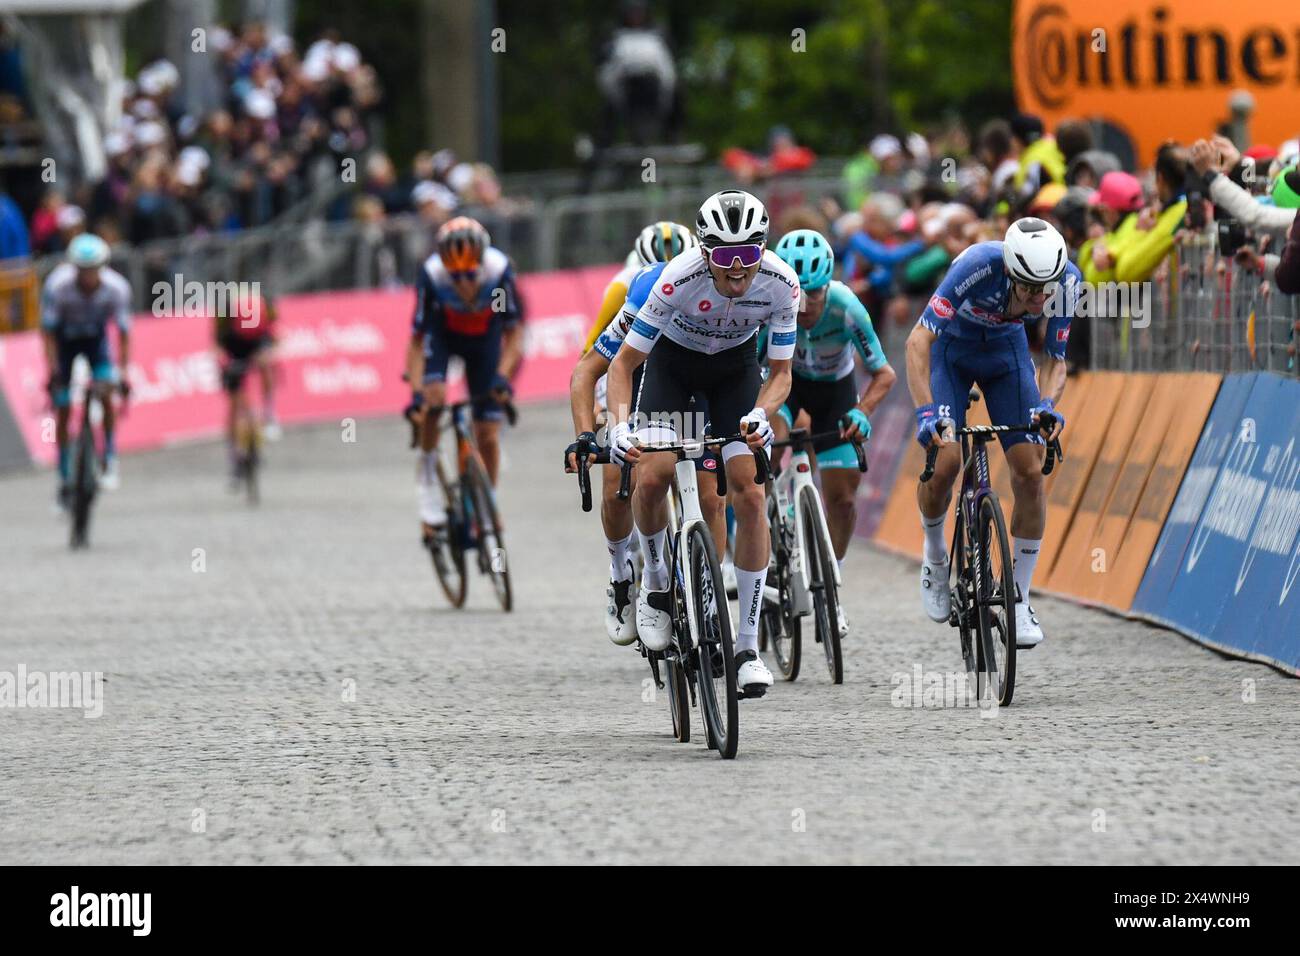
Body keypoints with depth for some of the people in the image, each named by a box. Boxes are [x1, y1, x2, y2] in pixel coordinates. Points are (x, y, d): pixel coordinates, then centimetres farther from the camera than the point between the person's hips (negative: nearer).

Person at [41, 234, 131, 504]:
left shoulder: (116, 287, -28)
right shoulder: (58, 285, -32)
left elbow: (123, 331, -20)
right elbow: (48, 330, -25)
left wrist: (123, 372, -27)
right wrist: (52, 369, -33)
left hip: (95, 337, 1)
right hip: (64, 338, -1)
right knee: (63, 410, -4)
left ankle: (110, 463, -13)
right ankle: (64, 479, 8)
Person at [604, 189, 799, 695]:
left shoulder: (781, 283, -28)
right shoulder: (680, 280, -34)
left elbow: (780, 372, -17)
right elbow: (623, 364, -25)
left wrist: (760, 414, -38)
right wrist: (620, 426, -41)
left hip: (736, 366, 1)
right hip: (673, 361, -1)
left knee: (750, 496, -13)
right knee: (652, 477, -23)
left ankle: (748, 646, -7)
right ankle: (655, 581, 9)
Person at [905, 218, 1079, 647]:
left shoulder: (1066, 279, -27)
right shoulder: (979, 264, -38)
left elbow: (1055, 359, -14)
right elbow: (918, 340, -39)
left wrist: (1047, 404, -35)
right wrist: (926, 412, -51)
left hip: (1006, 349, 3)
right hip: (951, 346, -3)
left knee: (1031, 473, -10)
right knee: (943, 462, -21)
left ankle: (1020, 600, 1)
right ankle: (935, 556, 10)